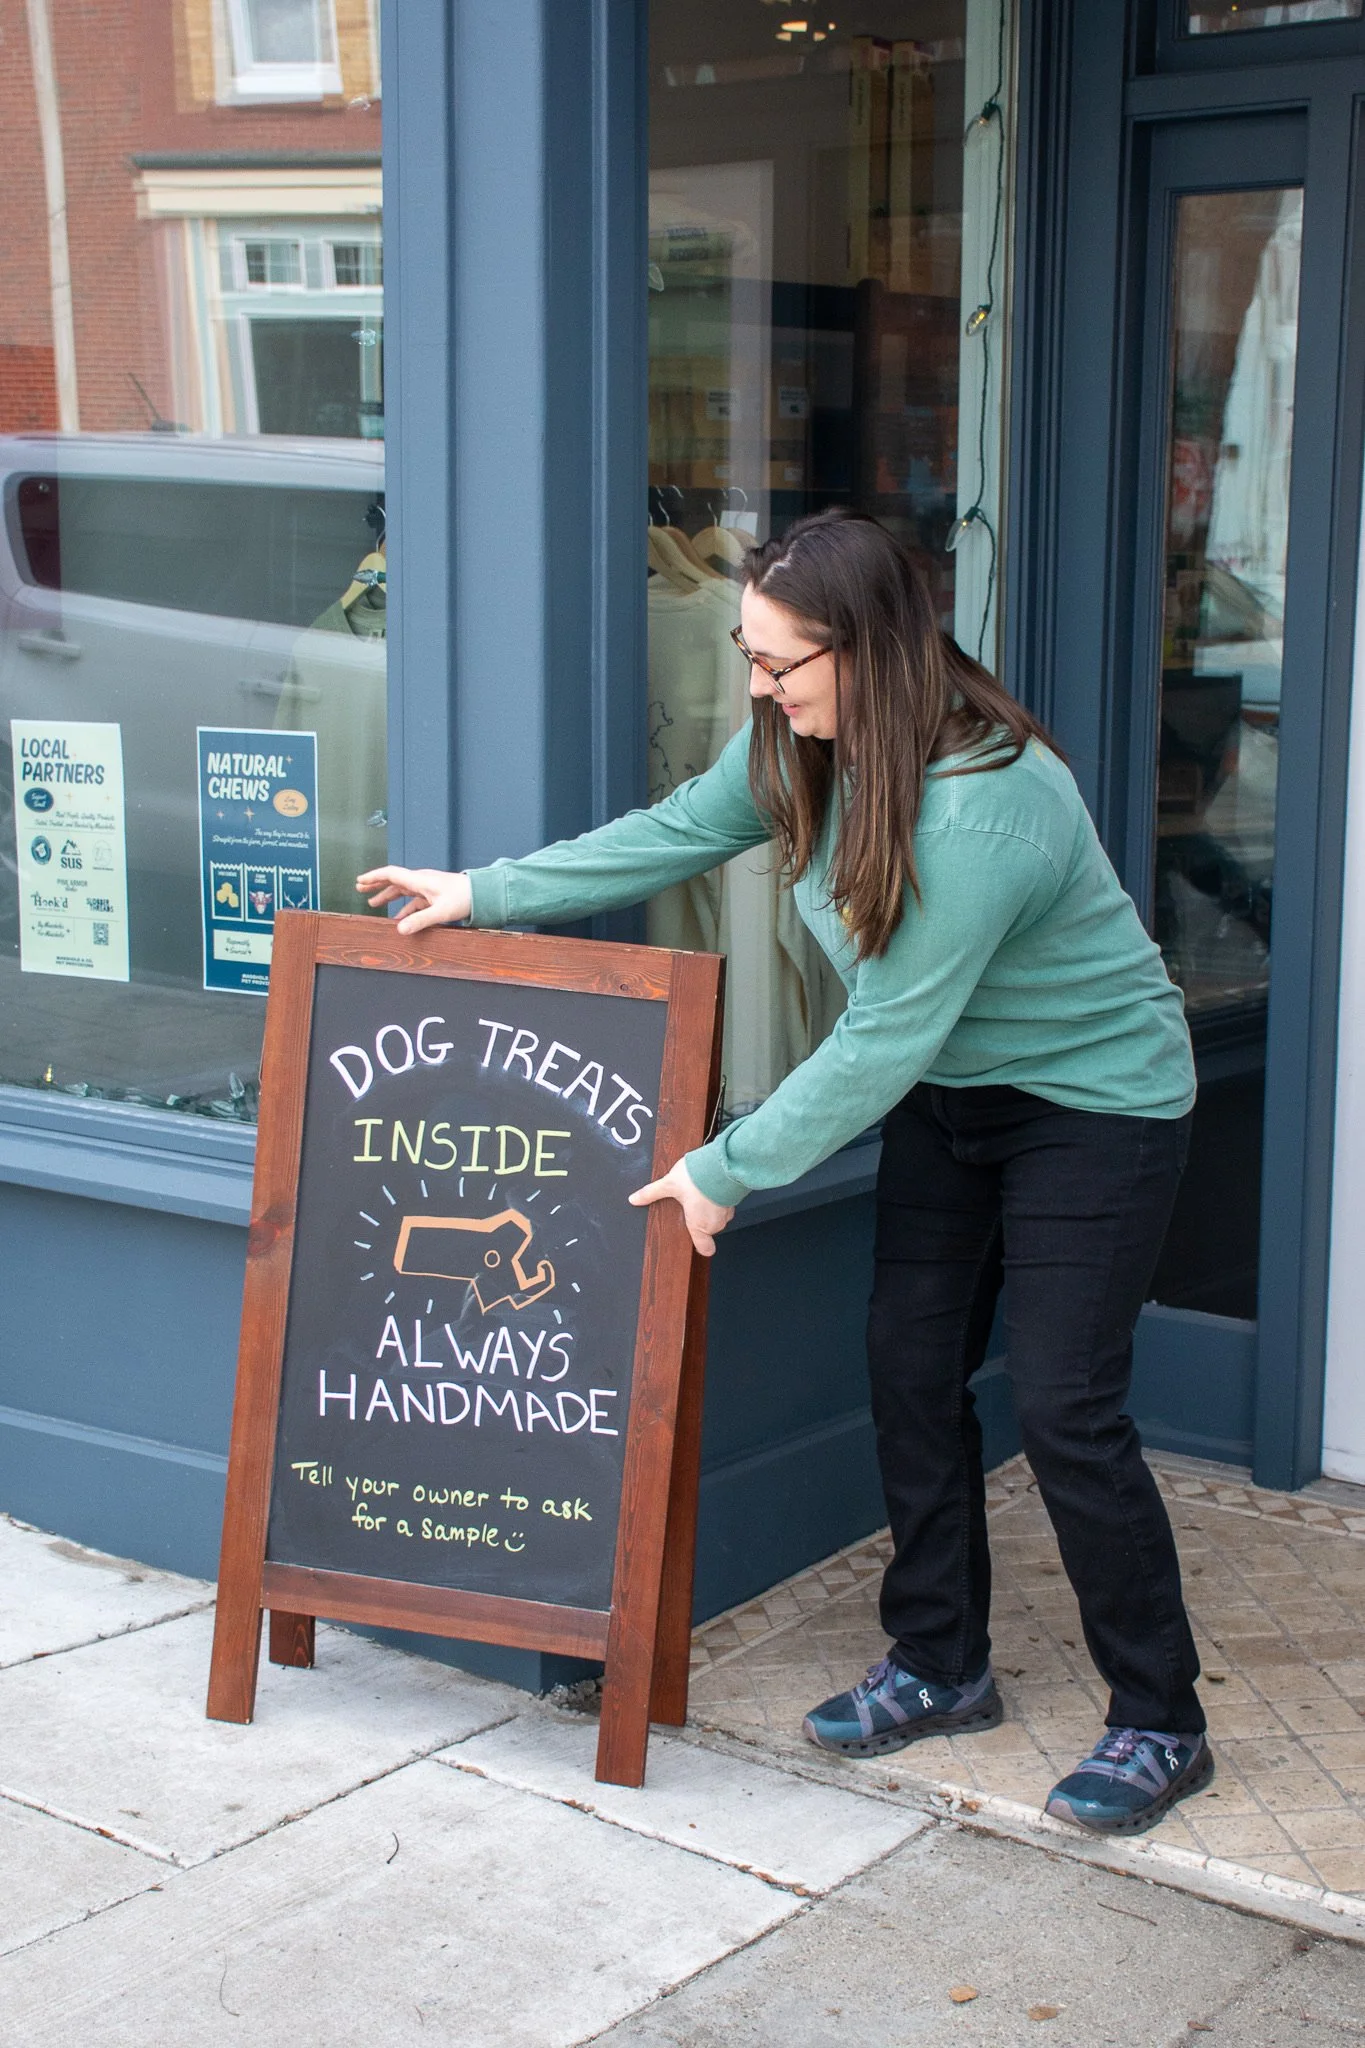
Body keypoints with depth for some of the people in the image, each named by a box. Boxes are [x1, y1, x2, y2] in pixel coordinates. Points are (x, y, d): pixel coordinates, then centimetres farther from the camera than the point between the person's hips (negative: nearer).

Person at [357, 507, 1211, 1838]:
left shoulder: (979, 804, -34)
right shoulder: (801, 745, -9)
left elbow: (885, 1035, -30)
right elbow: (672, 836, 5)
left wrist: (729, 1169, -22)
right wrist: (482, 893, 2)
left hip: (1092, 1098, -8)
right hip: (950, 1087, 8)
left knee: (1063, 1405, -9)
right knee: (911, 1366, 7)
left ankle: (1159, 1727, 6)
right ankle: (940, 1667, 23)